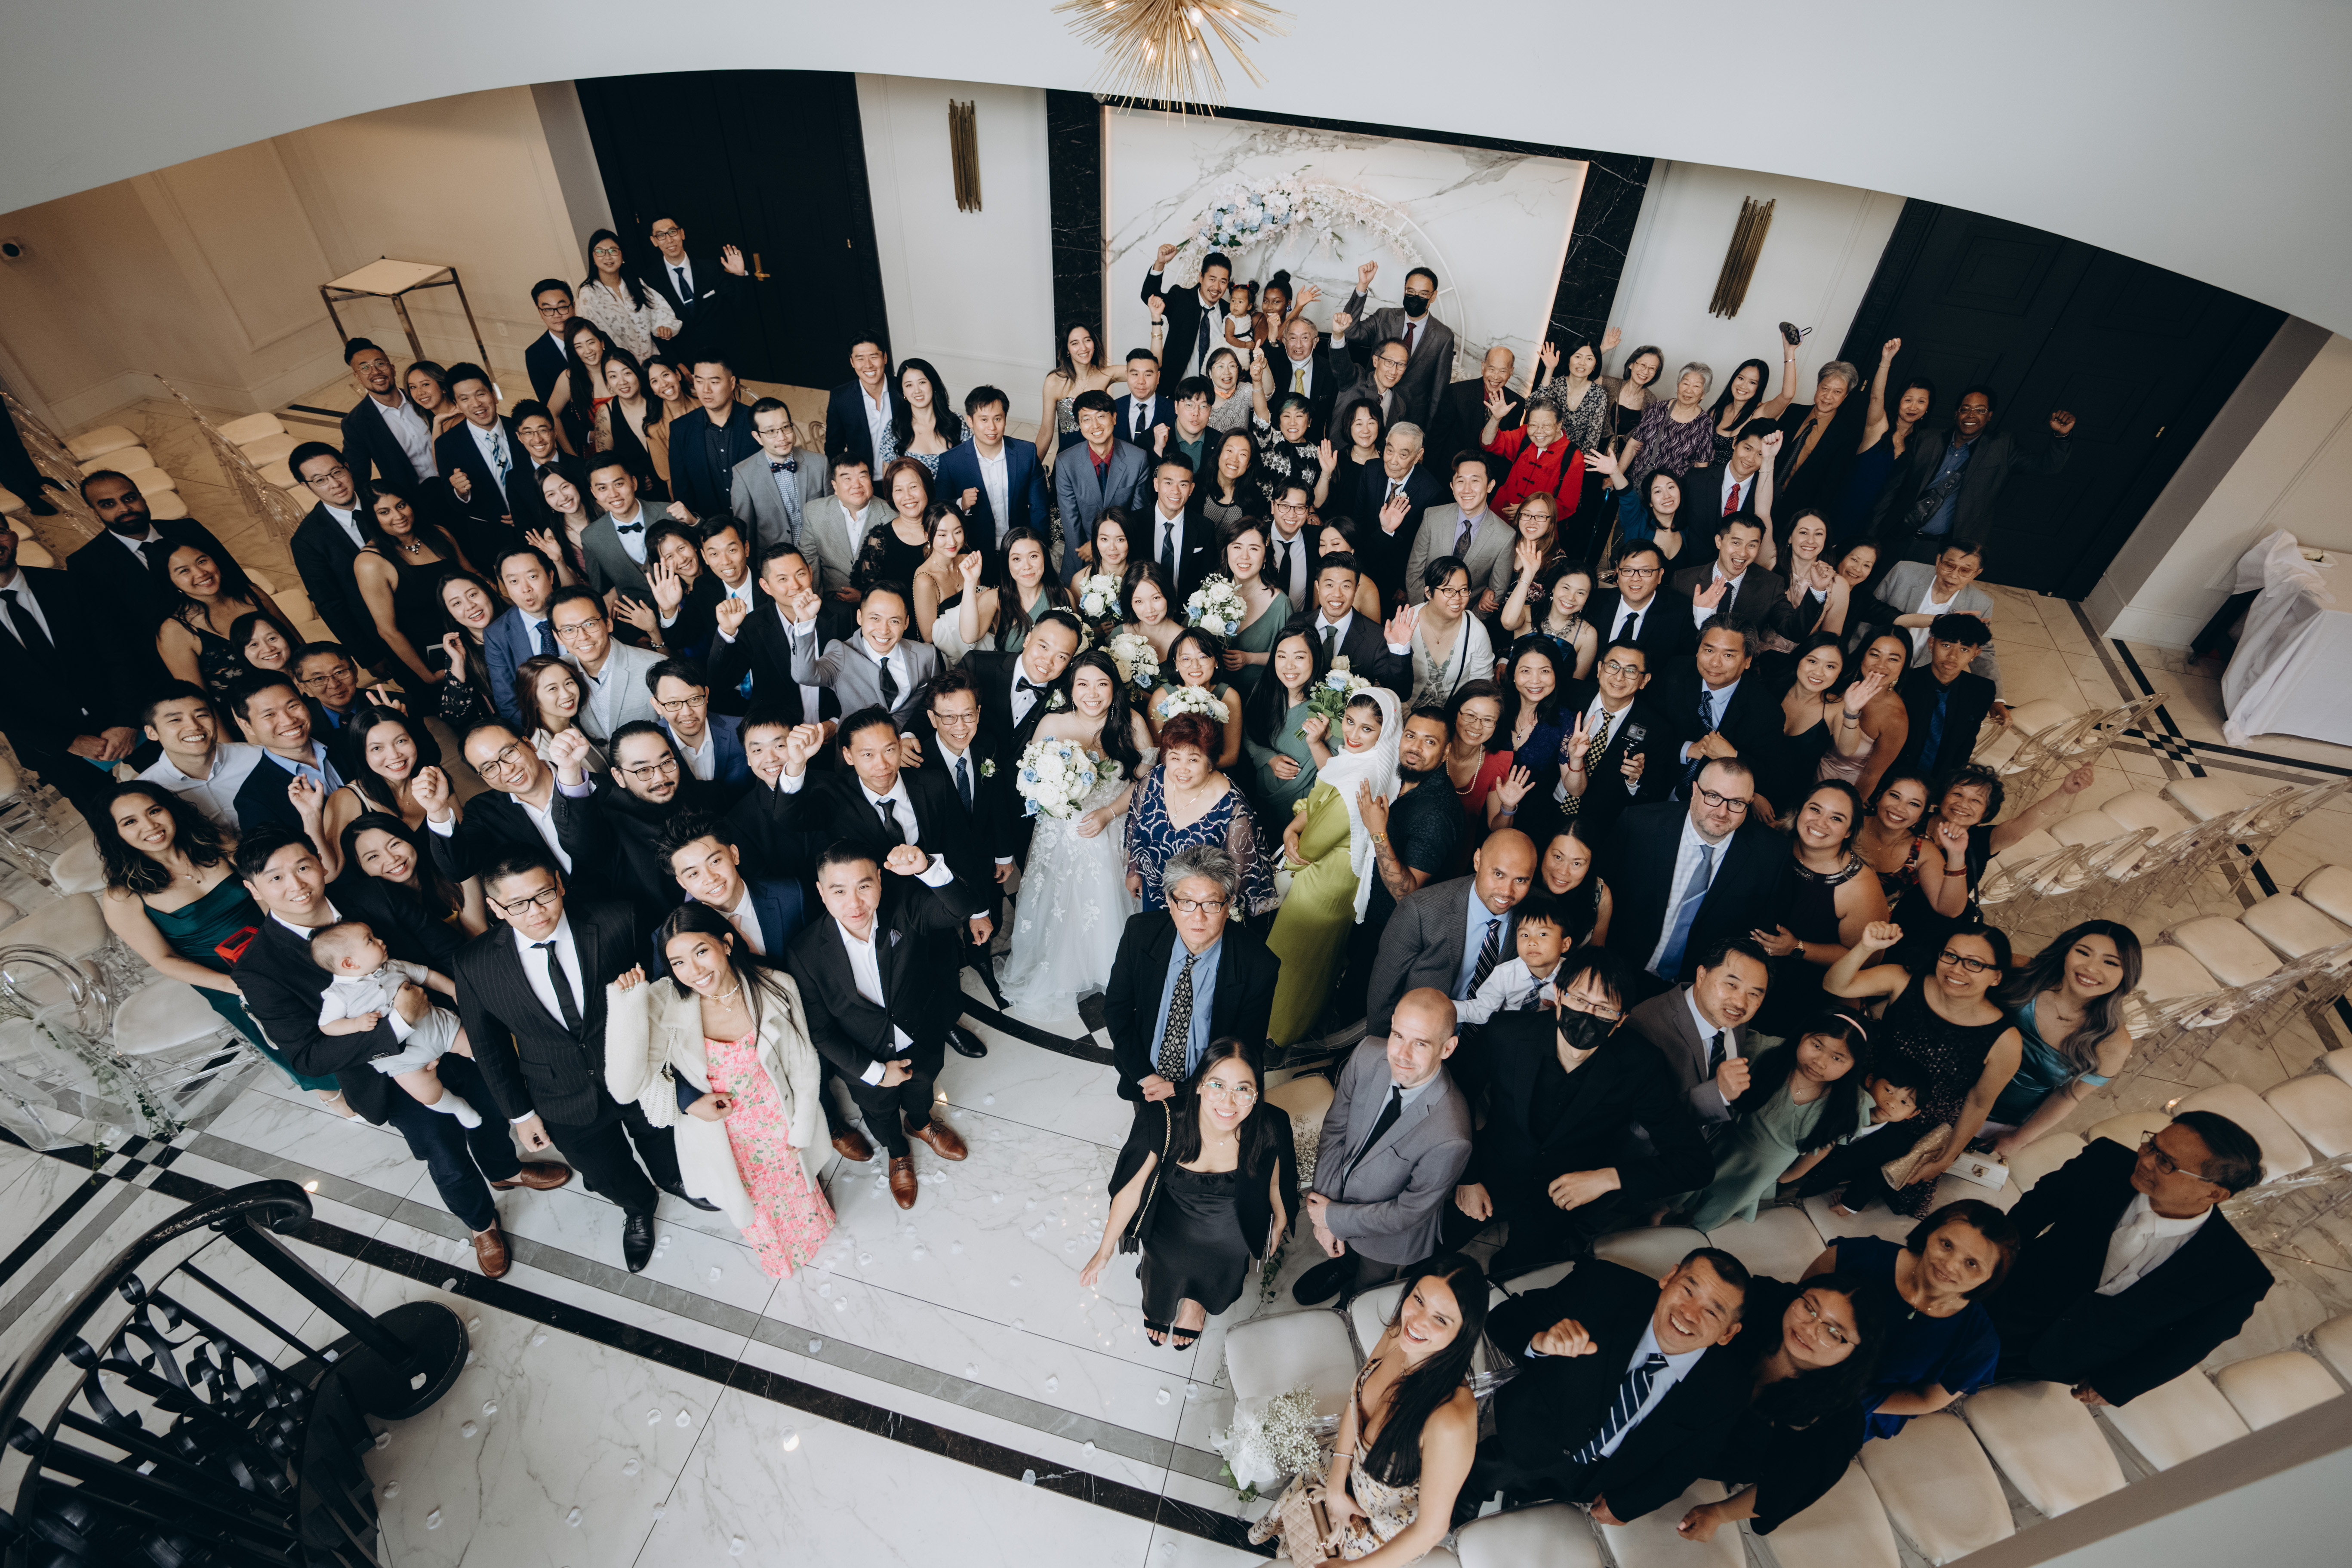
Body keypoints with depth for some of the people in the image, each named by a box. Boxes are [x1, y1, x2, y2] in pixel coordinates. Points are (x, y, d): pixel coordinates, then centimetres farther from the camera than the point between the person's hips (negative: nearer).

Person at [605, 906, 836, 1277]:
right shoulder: (664, 1003, -24)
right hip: (719, 1141, 0)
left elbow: (805, 1066, -10)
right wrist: (628, 1004, -37)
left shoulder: (775, 988, -23)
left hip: (781, 1130, 0)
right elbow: (625, 1088, -32)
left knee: (798, 1199, 25)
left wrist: (802, 1132, -6)